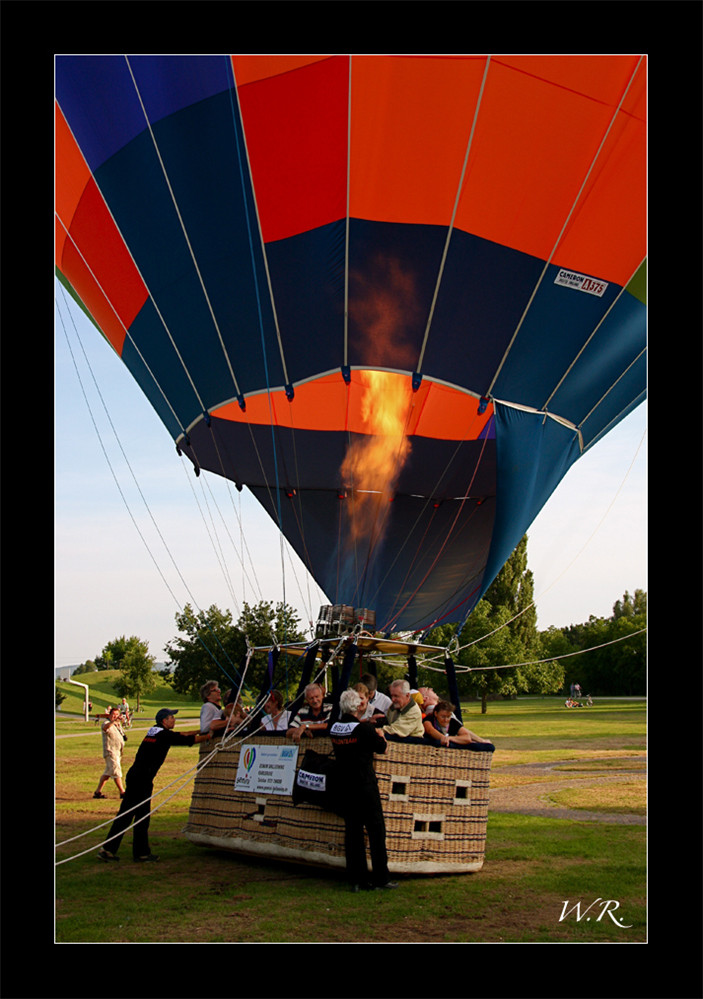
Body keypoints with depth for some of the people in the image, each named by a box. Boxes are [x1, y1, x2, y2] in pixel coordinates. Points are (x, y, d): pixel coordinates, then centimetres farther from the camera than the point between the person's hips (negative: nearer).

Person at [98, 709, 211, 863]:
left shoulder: (154, 731, 18)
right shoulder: (165, 735, -7)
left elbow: (180, 735, 27)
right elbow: (191, 740, -2)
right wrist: (208, 736, 13)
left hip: (134, 774, 9)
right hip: (143, 777, -9)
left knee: (125, 813, 9)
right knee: (142, 815, 0)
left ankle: (108, 849, 8)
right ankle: (141, 852, 8)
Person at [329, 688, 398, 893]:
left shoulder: (334, 729, 0)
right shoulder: (364, 729, -16)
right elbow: (382, 748, -3)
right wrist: (380, 735, 15)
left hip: (344, 785, 6)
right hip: (365, 785, -6)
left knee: (352, 830, 10)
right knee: (376, 829, 3)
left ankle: (356, 879, 13)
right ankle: (380, 878, 6)